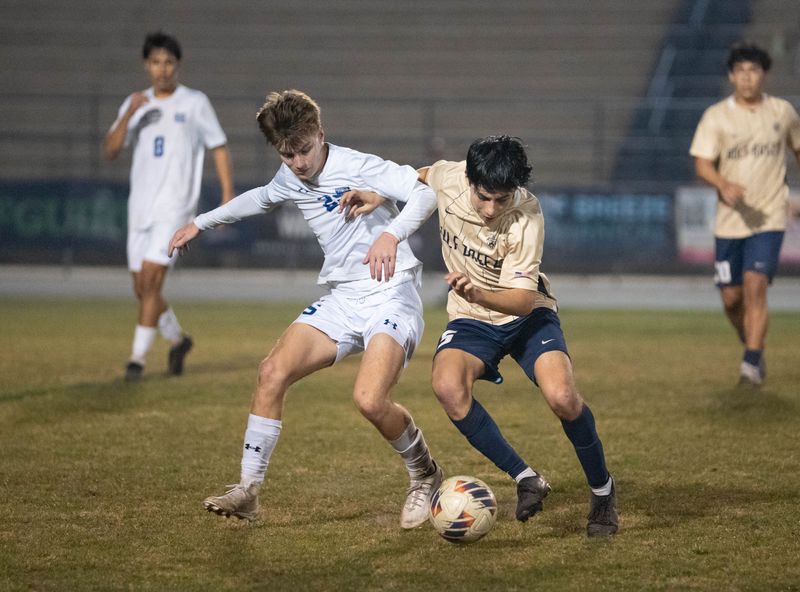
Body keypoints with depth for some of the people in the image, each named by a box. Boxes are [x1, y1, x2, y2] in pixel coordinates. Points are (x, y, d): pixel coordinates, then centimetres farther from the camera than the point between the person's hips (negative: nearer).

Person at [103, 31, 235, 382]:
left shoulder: (195, 103, 1)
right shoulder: (135, 105, 10)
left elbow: (219, 148, 5)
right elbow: (109, 152, 1)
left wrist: (228, 194, -4)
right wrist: (129, 114, -13)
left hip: (176, 205, -5)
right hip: (140, 207, 5)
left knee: (150, 279, -16)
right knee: (142, 288, 7)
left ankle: (138, 358, -11)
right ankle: (177, 340, 31)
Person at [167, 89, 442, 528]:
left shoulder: (358, 167, -15)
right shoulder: (290, 179, 8)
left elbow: (426, 193, -26)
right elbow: (259, 199, 32)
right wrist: (200, 223, 39)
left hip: (391, 295, -7)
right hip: (340, 298, 7)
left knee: (370, 399, -27)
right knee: (273, 372, -11)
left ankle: (425, 478, 1)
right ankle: (248, 491, -1)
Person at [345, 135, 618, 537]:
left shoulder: (526, 217, -26)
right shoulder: (447, 178, -16)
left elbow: (524, 299, -27)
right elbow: (419, 176, 11)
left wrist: (479, 293, -46)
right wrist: (382, 209, -3)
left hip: (526, 315, -3)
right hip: (471, 321, 3)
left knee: (562, 397, -27)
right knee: (447, 386, -30)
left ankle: (602, 490, 2)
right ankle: (526, 480, -15)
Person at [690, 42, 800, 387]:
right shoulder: (716, 116, -1)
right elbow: (702, 164, -7)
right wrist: (724, 185, -27)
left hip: (769, 217, -1)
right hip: (729, 219, 1)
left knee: (755, 285, -19)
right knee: (731, 298, 5)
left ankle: (752, 363, -18)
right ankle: (753, 346, 31)